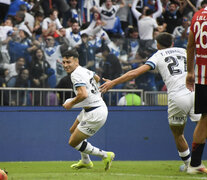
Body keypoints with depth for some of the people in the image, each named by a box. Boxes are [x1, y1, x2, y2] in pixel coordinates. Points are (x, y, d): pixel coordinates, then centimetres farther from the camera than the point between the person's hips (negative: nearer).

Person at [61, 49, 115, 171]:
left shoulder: (76, 74, -20)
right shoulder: (84, 70, 10)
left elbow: (83, 94, -33)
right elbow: (97, 78, 32)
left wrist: (71, 104, -17)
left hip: (95, 114, -10)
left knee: (73, 142, -3)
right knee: (73, 131, 29)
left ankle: (105, 155, 3)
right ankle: (85, 162, 43)